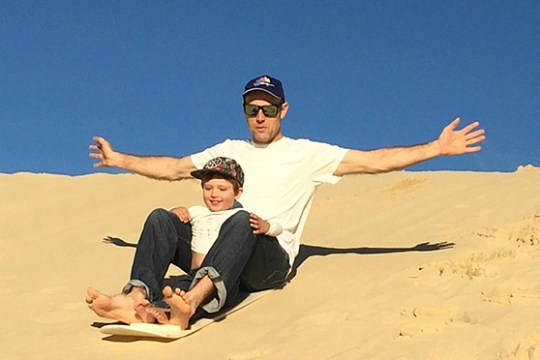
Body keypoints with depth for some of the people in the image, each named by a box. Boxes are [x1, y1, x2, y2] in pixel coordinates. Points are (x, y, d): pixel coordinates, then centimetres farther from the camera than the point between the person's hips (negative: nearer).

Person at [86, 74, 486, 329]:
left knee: (242, 222, -38)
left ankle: (192, 301, -63)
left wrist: (437, 148, -4)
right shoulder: (229, 151, 28)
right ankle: (137, 298, -47)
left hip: (270, 260, -4)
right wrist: (119, 159, 33)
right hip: (217, 252, 4)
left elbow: (373, 161, 5)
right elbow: (174, 168, 32)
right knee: (163, 219, -21)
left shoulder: (307, 154, 14)